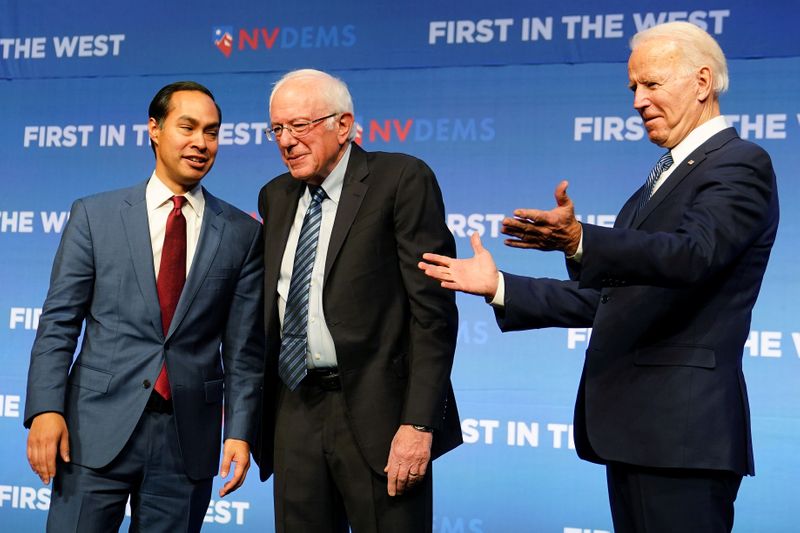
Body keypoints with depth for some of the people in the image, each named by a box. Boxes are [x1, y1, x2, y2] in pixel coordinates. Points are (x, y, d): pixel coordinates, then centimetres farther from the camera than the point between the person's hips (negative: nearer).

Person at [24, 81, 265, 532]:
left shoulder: (242, 233, 5)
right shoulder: (95, 215, 4)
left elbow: (244, 346, 4)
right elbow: (58, 322, 1)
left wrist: (240, 431, -2)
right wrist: (46, 409, -9)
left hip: (189, 438, 1)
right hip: (98, 428, -1)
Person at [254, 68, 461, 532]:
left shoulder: (403, 180, -6)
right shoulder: (276, 197, 14)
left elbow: (433, 310, -11)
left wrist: (419, 424, -16)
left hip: (376, 415, -5)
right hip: (294, 415, 6)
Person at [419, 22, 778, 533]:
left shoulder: (741, 164, -7)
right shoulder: (664, 178, 21)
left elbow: (692, 252, -27)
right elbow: (607, 299, 20)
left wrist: (578, 240, -40)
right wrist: (499, 286, 13)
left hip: (682, 433, -9)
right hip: (633, 431, 9)